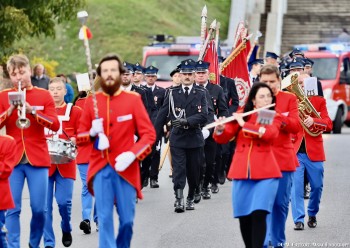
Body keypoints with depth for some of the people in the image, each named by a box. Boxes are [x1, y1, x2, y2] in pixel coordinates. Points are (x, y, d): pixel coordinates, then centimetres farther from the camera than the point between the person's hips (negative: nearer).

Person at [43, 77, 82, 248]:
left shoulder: (75, 112, 5)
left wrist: (74, 140, -15)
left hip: (65, 163, -1)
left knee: (63, 201, -8)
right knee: (45, 203, -3)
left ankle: (66, 229, 22)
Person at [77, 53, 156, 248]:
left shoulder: (133, 99, -1)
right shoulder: (91, 101, 4)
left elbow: (149, 134, -2)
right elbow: (80, 136, 10)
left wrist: (132, 154, -17)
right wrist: (92, 132, -12)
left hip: (125, 168, 0)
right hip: (101, 168, 1)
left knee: (127, 219, 5)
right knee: (104, 218, -5)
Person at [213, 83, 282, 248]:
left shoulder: (274, 118, 5)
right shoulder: (241, 116, 9)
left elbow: (270, 133, -16)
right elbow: (222, 139, 4)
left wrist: (244, 124, -19)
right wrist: (220, 129, -18)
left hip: (265, 173, -2)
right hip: (241, 172, 2)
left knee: (259, 214, -15)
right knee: (244, 217, 4)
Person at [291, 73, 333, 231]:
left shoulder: (319, 101, 8)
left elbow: (328, 124, -3)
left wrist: (314, 121, -22)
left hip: (314, 151, 1)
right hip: (295, 150, -1)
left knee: (317, 186, 5)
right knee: (296, 186, -10)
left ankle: (312, 215, 27)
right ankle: (298, 220, -7)